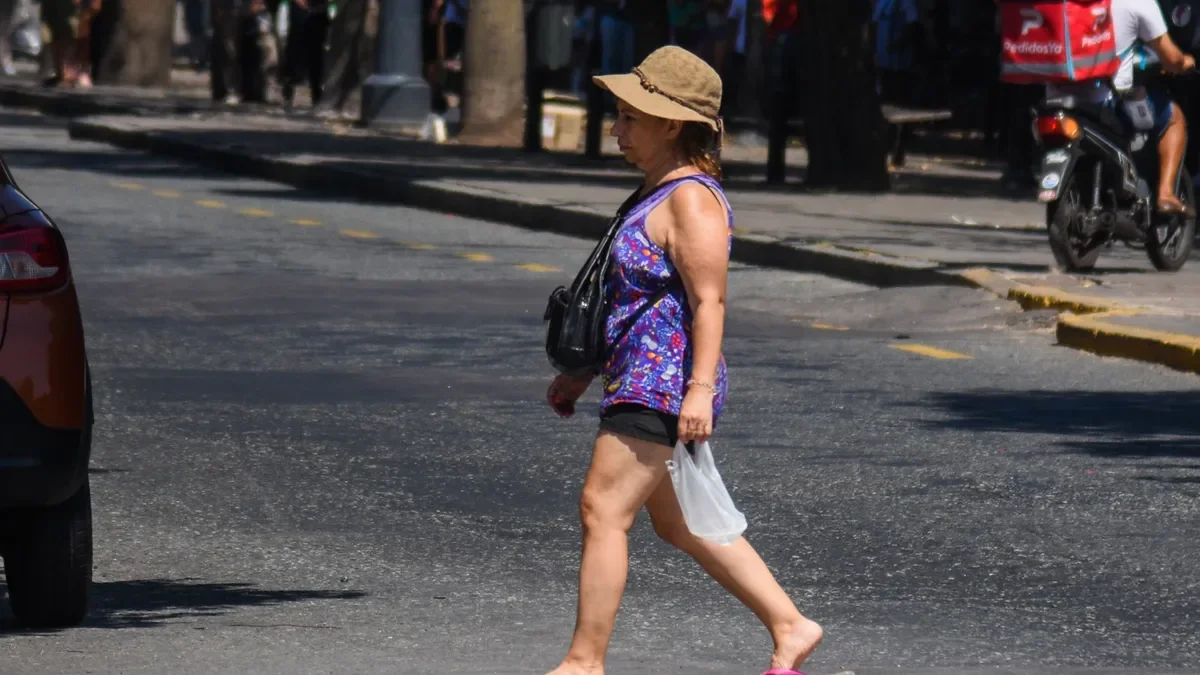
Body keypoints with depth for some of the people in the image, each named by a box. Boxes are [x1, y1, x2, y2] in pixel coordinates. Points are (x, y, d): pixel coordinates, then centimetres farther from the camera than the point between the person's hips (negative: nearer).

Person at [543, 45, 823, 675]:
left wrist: (701, 388, -28)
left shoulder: (691, 200, -15)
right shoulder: (659, 193, 17)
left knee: (602, 507, -11)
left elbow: (708, 301, -21)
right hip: (645, 380, 11)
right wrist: (581, 372, 27)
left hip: (665, 382, -11)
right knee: (677, 523, 14)